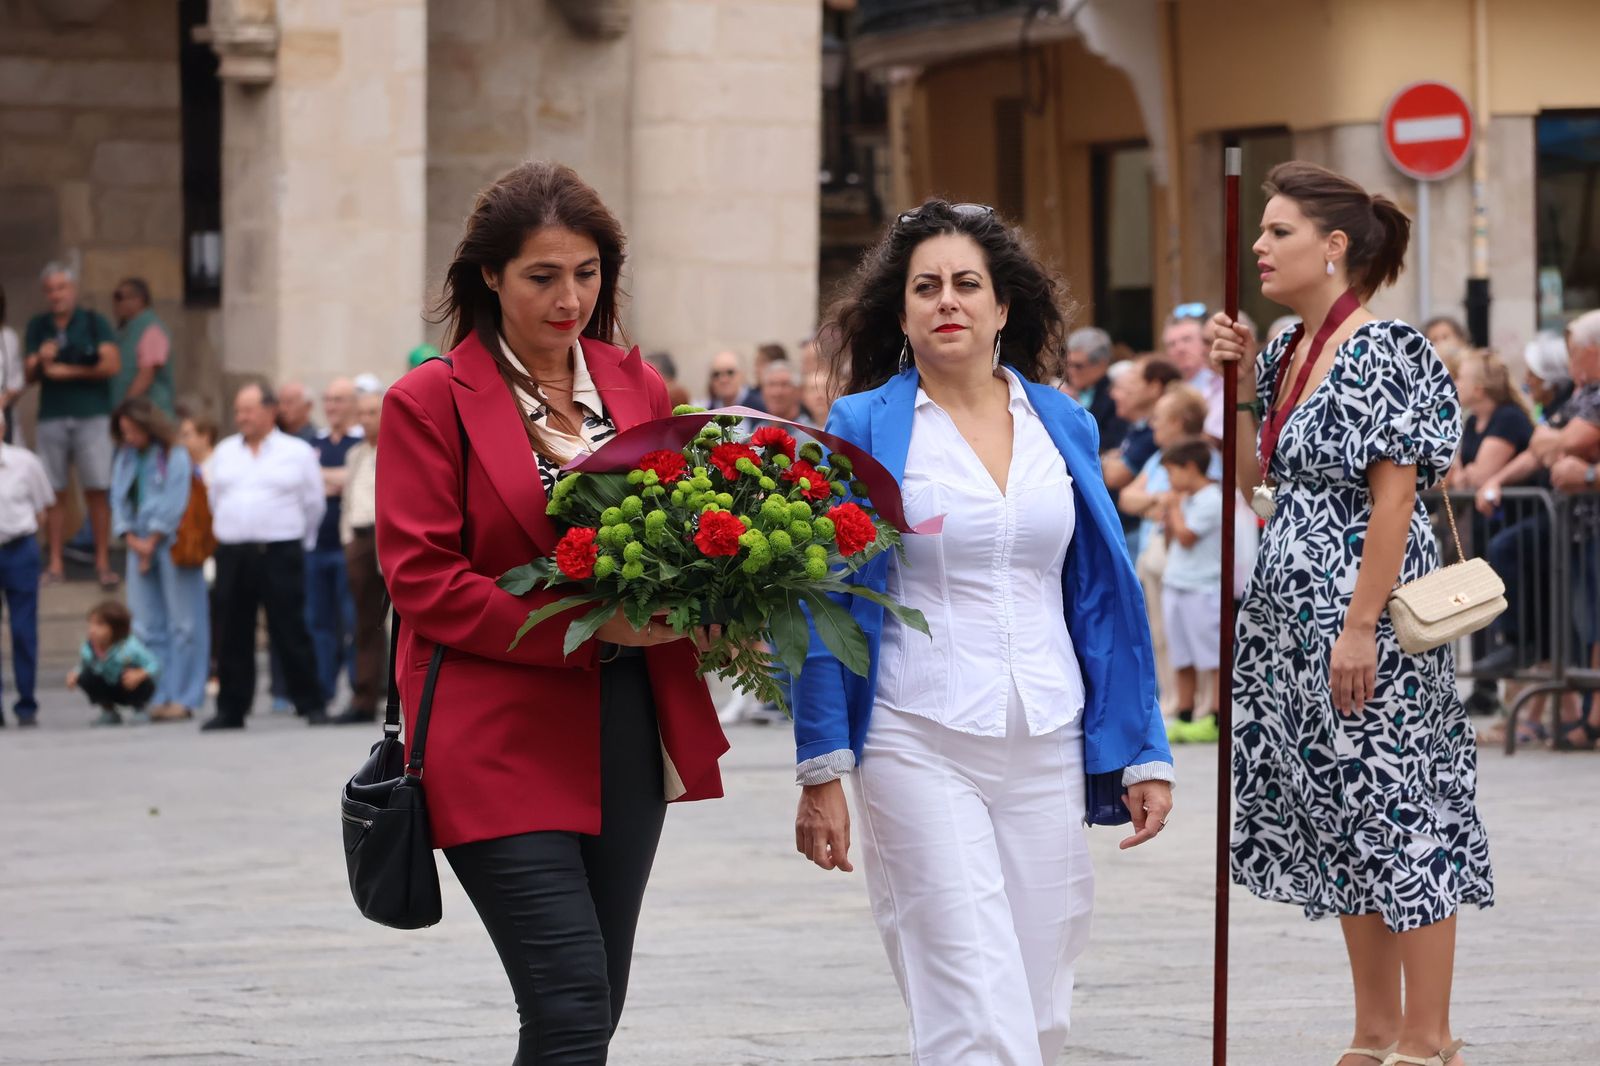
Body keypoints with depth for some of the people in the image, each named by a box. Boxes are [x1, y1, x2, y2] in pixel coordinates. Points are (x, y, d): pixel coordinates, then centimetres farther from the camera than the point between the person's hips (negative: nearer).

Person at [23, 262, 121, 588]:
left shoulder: (94, 322, 3)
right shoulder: (38, 326, 12)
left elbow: (112, 364, -7)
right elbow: (31, 375, 8)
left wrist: (68, 371, -9)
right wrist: (41, 361, -15)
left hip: (91, 417, -3)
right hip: (51, 418, 3)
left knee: (97, 490, -7)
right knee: (53, 491, 0)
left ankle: (103, 562, -4)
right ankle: (55, 564, 4)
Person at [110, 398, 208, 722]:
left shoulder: (175, 458, -7)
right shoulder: (125, 459, 11)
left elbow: (172, 506, -9)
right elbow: (119, 501, 10)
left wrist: (152, 543, -8)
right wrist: (132, 540, -3)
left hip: (171, 546, -6)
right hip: (140, 546, 6)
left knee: (182, 622, -3)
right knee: (147, 625, 5)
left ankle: (184, 697, -2)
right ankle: (160, 695, 8)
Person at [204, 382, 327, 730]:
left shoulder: (297, 453, 0)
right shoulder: (225, 453, 13)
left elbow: (313, 504, 6)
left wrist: (297, 541, 12)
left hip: (280, 554, -4)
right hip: (232, 555, 4)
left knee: (290, 634, -5)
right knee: (234, 637, 6)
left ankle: (311, 704, 2)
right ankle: (231, 710, 11)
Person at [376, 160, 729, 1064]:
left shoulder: (639, 389, 12)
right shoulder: (430, 402, -4)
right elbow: (424, 583, -10)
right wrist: (586, 626, -19)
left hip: (628, 732, 6)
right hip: (505, 742, -6)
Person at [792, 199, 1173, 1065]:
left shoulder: (1063, 426, 10)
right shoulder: (864, 427, -1)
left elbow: (1104, 596, 12)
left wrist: (1142, 754, 8)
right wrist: (822, 773, -6)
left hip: (1047, 749, 4)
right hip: (920, 752, -4)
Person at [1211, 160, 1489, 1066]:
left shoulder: (1382, 352, -14)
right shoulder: (1286, 353, 11)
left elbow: (1395, 495, -17)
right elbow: (1258, 486, 17)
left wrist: (1361, 626, -21)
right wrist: (1241, 384, 6)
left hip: (1366, 624, -9)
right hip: (1294, 618, 9)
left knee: (1395, 817, -4)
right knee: (1338, 822, 12)